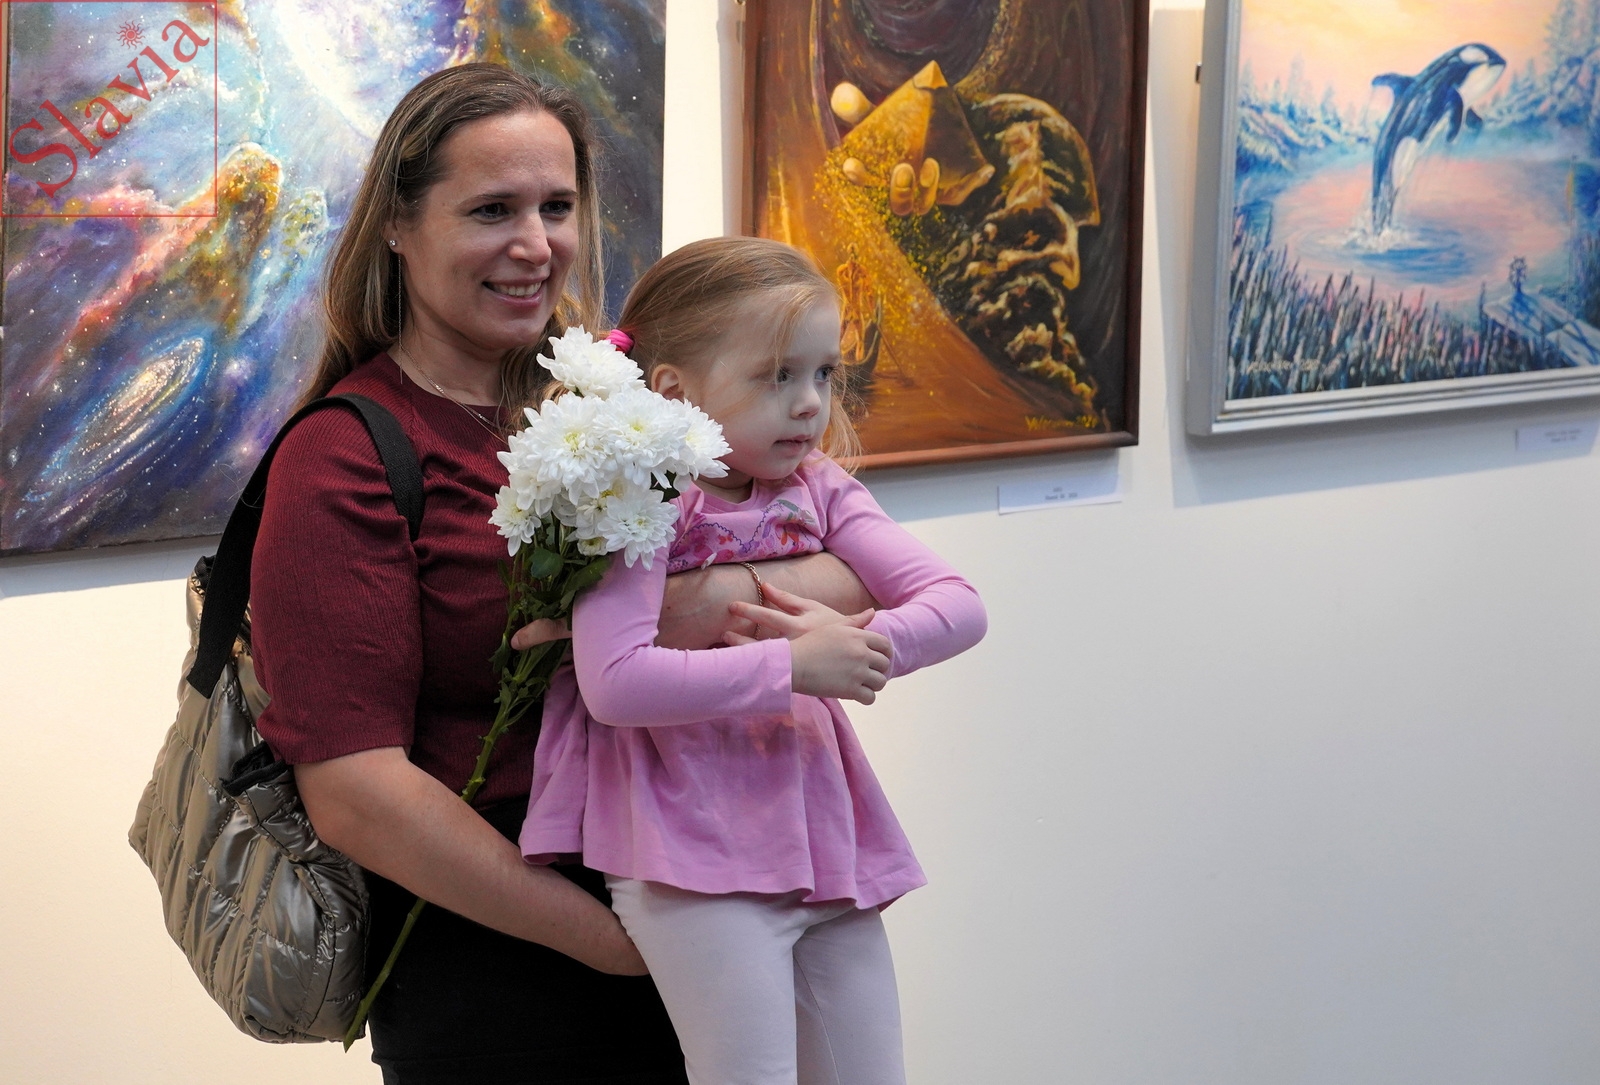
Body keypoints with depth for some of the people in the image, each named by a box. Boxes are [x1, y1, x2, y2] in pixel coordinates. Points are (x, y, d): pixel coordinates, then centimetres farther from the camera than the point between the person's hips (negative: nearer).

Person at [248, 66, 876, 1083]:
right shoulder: (341, 463, -10)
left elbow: (858, 576, -1)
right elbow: (355, 792, -16)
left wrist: (722, 600, -23)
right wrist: (611, 938, -17)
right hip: (495, 970, -5)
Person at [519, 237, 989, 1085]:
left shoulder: (818, 492, 10)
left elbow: (957, 606, 4)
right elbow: (613, 683, -22)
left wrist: (859, 644, -16)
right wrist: (793, 667, -20)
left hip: (828, 849, 7)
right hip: (696, 867, -7)